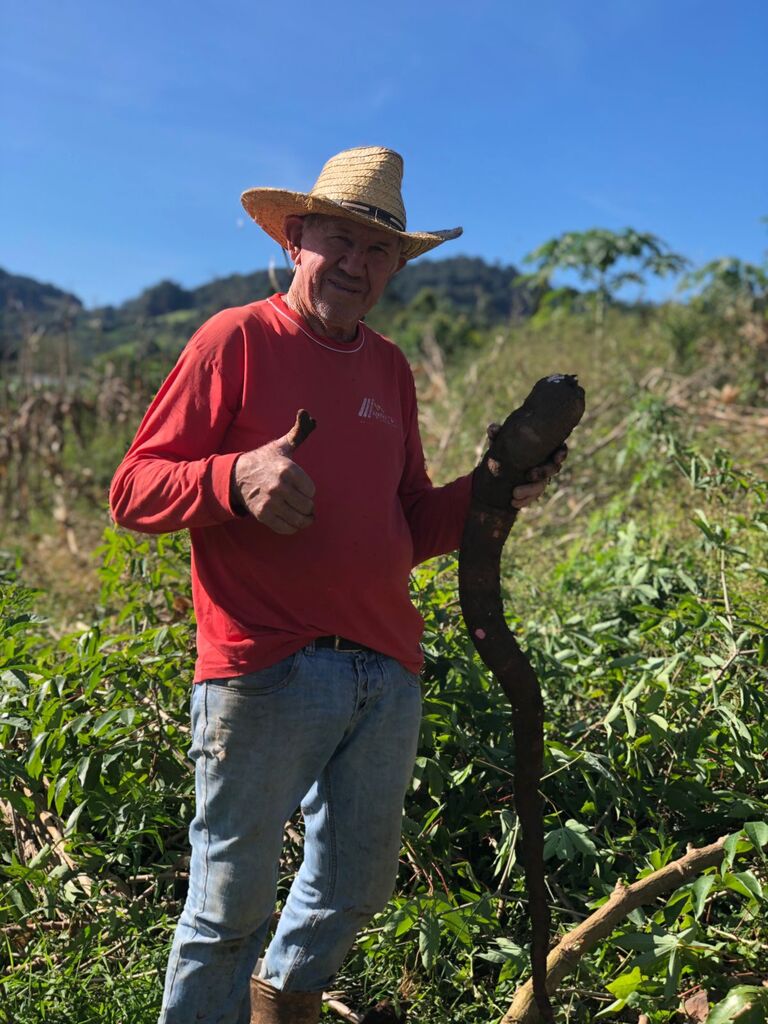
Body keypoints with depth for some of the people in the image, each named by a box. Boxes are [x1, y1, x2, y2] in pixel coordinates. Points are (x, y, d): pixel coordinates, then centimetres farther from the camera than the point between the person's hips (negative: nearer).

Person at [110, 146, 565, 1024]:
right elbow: (131, 491, -6)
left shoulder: (391, 368, 16)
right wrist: (236, 478, -24)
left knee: (355, 888, 21)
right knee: (232, 905, 3)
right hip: (264, 673, -6)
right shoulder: (235, 339, -2)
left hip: (387, 675, 6)